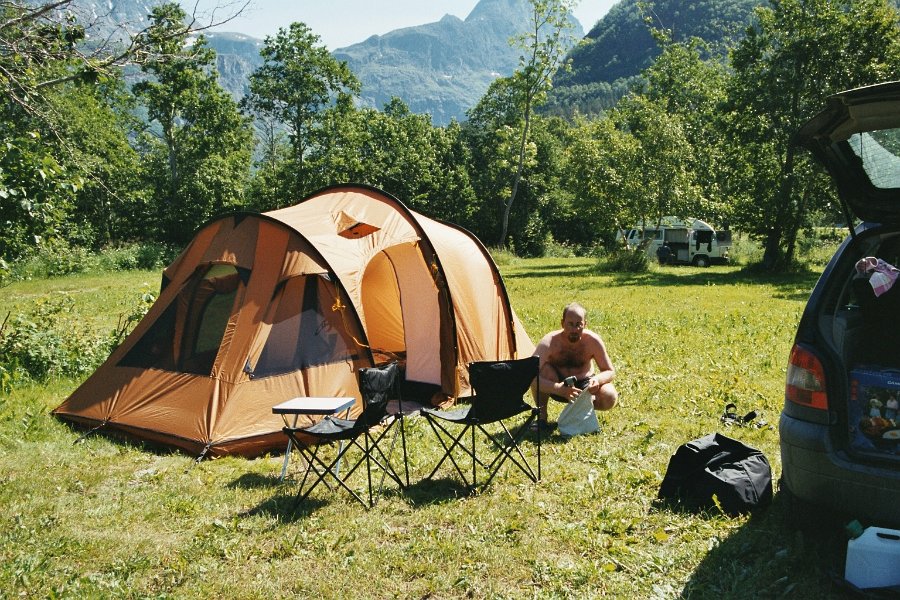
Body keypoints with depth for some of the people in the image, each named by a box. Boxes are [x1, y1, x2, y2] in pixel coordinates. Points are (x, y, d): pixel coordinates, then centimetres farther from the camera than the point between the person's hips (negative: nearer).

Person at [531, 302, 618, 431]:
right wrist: (560, 390, -52)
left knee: (610, 398, -27)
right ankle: (541, 417, -15)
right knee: (543, 370, -35)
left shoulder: (592, 341, -22)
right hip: (557, 386, -2)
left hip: (583, 385, 2)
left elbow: (610, 372, -12)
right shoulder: (549, 342, -29)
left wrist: (597, 379, -38)